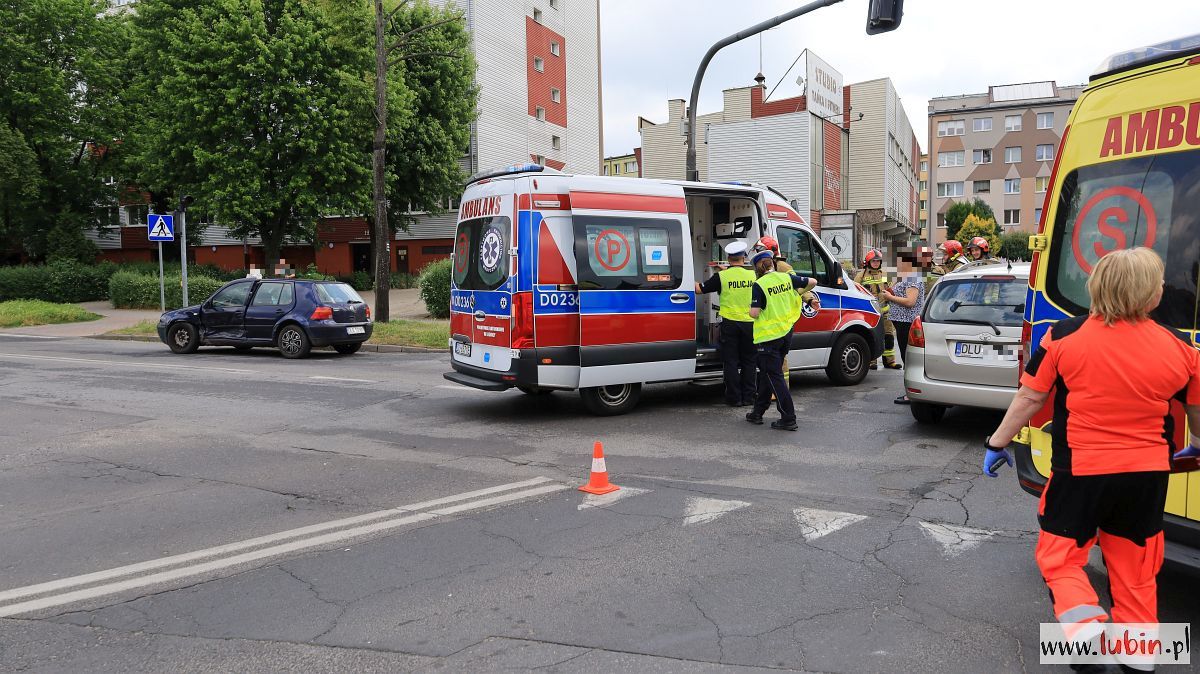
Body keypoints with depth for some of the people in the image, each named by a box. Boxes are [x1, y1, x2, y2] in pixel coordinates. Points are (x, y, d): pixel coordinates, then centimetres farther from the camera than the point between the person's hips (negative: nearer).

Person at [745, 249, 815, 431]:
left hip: (768, 336, -7)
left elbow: (754, 313, -20)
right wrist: (799, 293, 24)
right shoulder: (787, 278, 2)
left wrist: (751, 309, 3)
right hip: (786, 334, 7)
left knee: (775, 377, -1)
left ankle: (788, 419, -3)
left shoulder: (759, 285, -16)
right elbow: (812, 282, 8)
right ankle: (757, 413, 26)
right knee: (767, 373, 18)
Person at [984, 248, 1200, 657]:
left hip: (1080, 471, -3)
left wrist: (998, 442, 6)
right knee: (1135, 570, 19)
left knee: (1059, 557, 14)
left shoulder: (1064, 336, -13)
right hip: (1146, 474, 3)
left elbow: (1029, 398, -7)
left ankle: (1084, 622, -6)